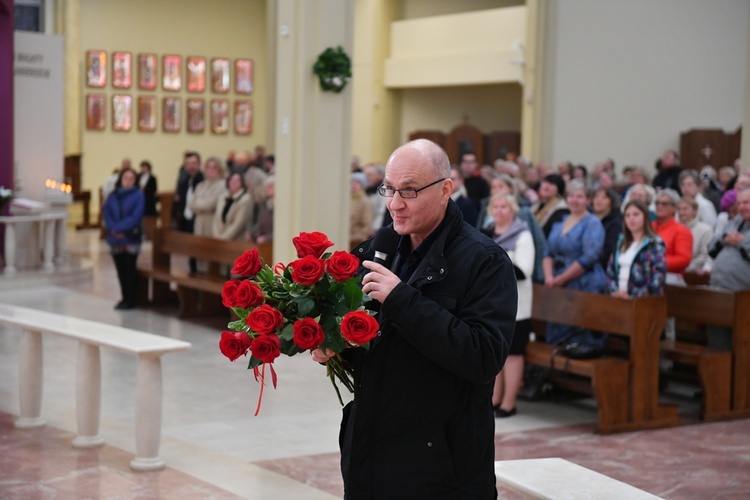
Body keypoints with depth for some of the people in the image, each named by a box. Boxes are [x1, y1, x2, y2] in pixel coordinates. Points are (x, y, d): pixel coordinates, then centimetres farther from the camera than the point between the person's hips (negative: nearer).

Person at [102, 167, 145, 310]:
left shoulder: (138, 195, -3)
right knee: (121, 270, 9)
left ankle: (130, 300, 4)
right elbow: (106, 213, 4)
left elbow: (136, 216, -12)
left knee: (130, 270, -2)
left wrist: (120, 228, -17)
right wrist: (113, 229, -13)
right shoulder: (113, 196, 10)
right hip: (115, 239, 4)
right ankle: (125, 298, 19)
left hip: (131, 238, -4)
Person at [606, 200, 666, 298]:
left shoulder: (655, 244, -5)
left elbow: (658, 277, -14)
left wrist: (635, 297, -17)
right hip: (619, 298, 5)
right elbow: (611, 271, 15)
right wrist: (614, 291, -2)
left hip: (643, 300, -5)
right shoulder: (621, 243, 16)